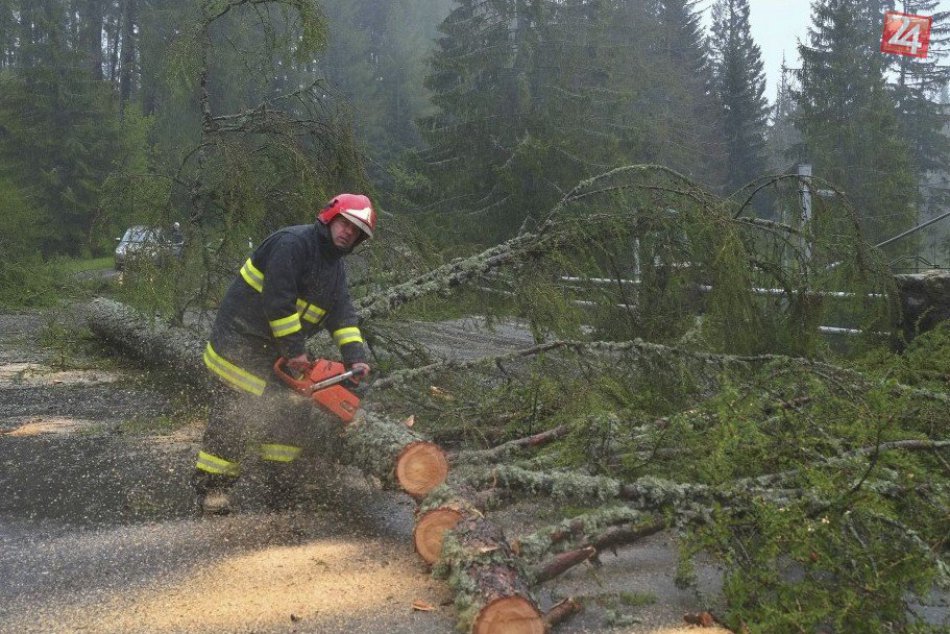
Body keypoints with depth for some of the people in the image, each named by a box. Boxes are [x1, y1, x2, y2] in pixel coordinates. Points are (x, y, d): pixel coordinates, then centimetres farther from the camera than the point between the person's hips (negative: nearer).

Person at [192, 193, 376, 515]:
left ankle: (279, 484, 13)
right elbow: (277, 300, -25)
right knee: (235, 413, -7)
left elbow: (343, 315, 0)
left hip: (278, 349, 9)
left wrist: (355, 358, -15)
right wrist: (295, 350, -23)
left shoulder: (335, 268, 10)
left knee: (292, 410, 4)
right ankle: (210, 487, 3)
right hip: (241, 340, -9)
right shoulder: (294, 242, -19)